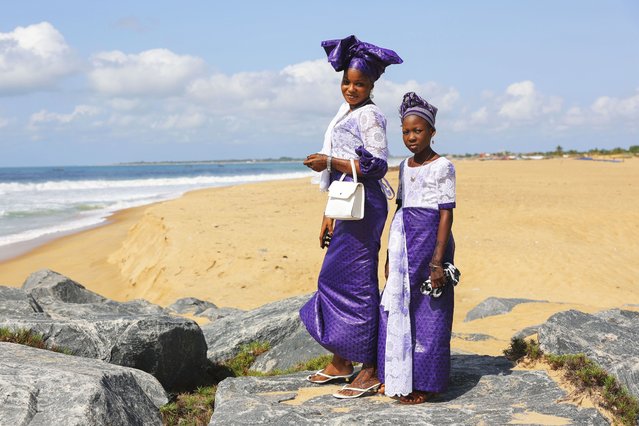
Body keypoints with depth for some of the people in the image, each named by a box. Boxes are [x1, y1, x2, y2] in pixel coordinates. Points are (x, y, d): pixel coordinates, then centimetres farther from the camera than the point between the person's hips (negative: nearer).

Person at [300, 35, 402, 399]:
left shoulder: (370, 115, -8)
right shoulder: (346, 114, 19)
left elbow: (377, 166, -17)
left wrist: (330, 162, -15)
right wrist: (329, 215, 19)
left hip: (364, 206, -10)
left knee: (358, 282, -8)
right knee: (333, 279, 12)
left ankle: (371, 371, -1)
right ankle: (340, 363, 23)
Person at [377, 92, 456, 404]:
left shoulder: (442, 167, -7)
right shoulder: (404, 167, 13)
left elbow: (446, 214, -11)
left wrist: (437, 260, -16)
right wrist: (391, 255, 16)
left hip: (430, 240, -7)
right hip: (404, 243, 7)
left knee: (427, 313, -2)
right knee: (397, 308, 9)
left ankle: (425, 384, 7)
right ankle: (398, 377, 20)